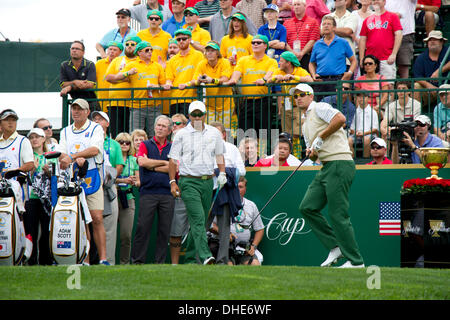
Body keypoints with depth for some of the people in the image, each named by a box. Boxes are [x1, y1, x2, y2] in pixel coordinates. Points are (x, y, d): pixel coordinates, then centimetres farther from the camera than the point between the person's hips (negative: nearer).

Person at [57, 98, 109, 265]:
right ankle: (85, 260, 2)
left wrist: (72, 156, -22)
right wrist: (78, 159, -17)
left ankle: (103, 258, -12)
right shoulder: (65, 132, 17)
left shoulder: (95, 129, 5)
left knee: (97, 219, -10)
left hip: (92, 178, -3)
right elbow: (61, 154, 5)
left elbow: (95, 149, -12)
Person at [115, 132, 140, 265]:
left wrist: (134, 182, -5)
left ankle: (124, 261, 4)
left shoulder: (133, 160, 16)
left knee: (126, 235, -5)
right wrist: (123, 181, -18)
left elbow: (138, 181, 18)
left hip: (128, 198, 3)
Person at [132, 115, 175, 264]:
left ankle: (160, 261, 8)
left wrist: (151, 166, -3)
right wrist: (164, 163, -3)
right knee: (143, 227, -5)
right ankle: (137, 260, 0)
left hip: (167, 193, 2)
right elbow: (142, 161, -8)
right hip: (148, 192, -2)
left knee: (165, 229, 2)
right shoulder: (146, 145, 11)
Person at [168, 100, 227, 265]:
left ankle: (190, 259, 16)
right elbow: (173, 159, 4)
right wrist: (172, 182, -2)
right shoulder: (181, 134, 1)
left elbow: (219, 155, 22)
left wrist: (222, 173, 9)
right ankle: (205, 256, -28)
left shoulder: (214, 133, 11)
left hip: (208, 182, 4)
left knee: (200, 221, 6)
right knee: (197, 218, -18)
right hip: (189, 182, -4)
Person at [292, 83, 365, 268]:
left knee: (338, 215, -11)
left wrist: (321, 137, -13)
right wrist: (311, 152, 3)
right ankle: (335, 247, 8)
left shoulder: (319, 108, -1)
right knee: (307, 207, 4)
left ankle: (355, 261, -7)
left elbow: (340, 119, -20)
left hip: (340, 164, -10)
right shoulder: (305, 124, 26)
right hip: (326, 168, 10)